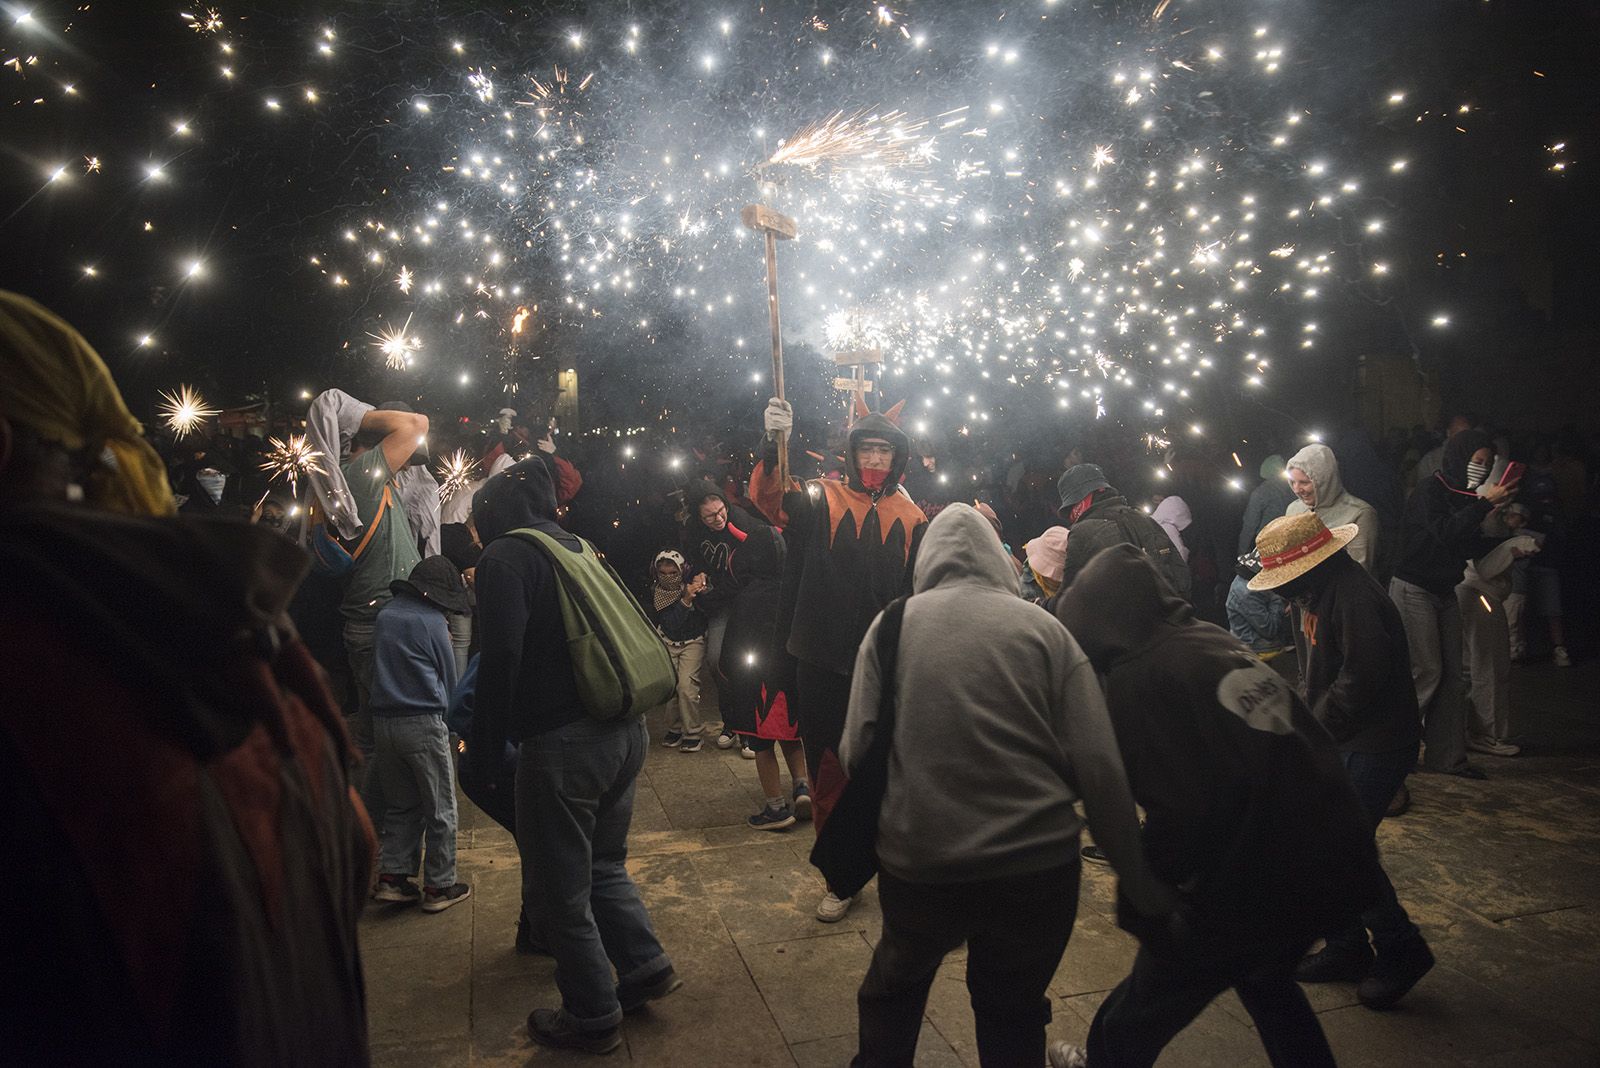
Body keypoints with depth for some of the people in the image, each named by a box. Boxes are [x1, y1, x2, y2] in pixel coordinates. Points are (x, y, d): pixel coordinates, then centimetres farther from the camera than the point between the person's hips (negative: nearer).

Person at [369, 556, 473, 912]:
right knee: (440, 809, 5)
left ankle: (391, 877, 14)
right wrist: (450, 720, 18)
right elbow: (450, 678, 2)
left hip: (383, 721, 6)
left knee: (401, 804, 17)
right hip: (423, 723, -6)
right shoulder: (431, 621, -8)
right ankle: (439, 886, 10)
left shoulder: (384, 615, 11)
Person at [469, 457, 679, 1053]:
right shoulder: (577, 549, 15)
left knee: (559, 890, 9)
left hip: (563, 742, -8)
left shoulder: (506, 556, -7)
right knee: (603, 864, 26)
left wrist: (483, 757, -11)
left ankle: (593, 1018, 21)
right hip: (626, 730, 8)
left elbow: (501, 661, -17)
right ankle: (645, 966, 28)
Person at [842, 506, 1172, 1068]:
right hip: (1037, 867, 0)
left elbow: (855, 751, -6)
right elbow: (1100, 766, -7)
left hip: (916, 866, 0)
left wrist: (868, 832, 13)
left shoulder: (891, 624, -1)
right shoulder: (1043, 627, -2)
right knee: (1013, 1014, 23)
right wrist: (1138, 877, 1)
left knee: (895, 987, 28)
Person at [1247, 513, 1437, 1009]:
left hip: (1374, 744, -10)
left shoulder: (1354, 597, -22)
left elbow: (1362, 680, -25)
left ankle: (1401, 953, 10)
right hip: (1339, 743, 10)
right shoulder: (1317, 595, 10)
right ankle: (1345, 950, 25)